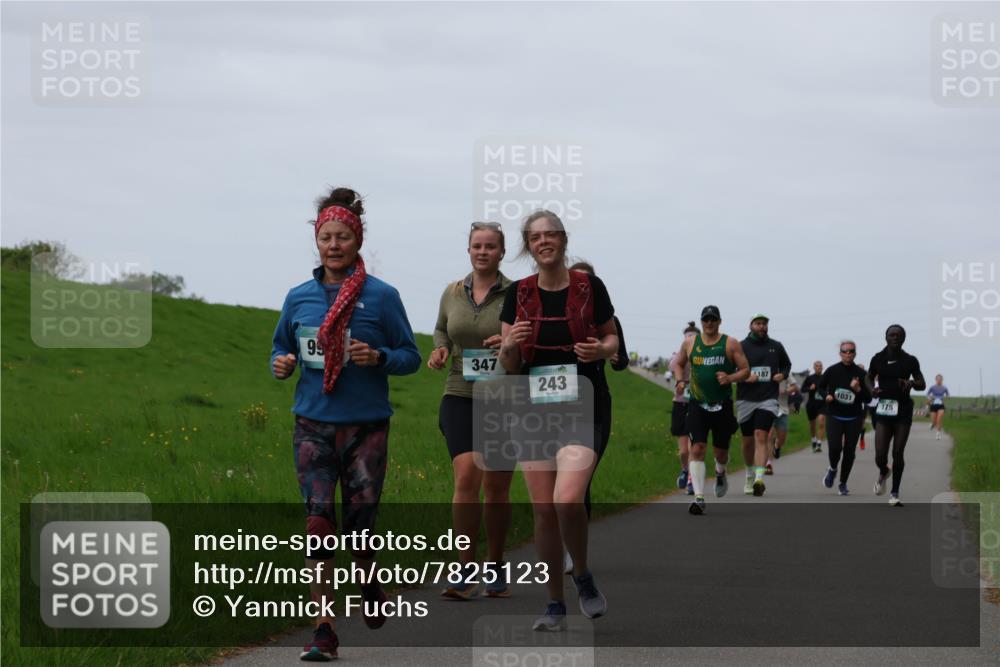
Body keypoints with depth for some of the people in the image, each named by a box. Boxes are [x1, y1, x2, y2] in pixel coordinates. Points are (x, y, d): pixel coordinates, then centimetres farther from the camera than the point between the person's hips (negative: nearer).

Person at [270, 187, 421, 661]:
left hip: (366, 426, -1)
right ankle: (323, 631, -6)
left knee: (360, 520, 3)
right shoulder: (298, 297, 6)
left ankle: (369, 582, 38)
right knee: (319, 523, -8)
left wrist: (378, 358, -18)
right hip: (313, 425, 2)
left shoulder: (381, 296, -3)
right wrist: (281, 365, -5)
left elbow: (410, 356, 2)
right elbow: (281, 349, 18)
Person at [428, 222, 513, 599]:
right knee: (466, 477, -15)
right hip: (461, 398, 1)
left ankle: (495, 568, 22)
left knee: (497, 487, 5)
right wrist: (440, 350, 3)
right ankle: (466, 573, -11)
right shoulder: (452, 293, 8)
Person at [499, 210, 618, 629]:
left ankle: (583, 577, 6)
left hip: (583, 404, -3)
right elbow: (509, 365, 9)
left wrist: (599, 350, -10)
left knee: (568, 499, -20)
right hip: (534, 406, 3)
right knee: (543, 510, 2)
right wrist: (511, 344, -14)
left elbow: (612, 339, 12)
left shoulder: (590, 288, -1)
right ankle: (555, 603, 14)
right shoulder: (518, 294, 6)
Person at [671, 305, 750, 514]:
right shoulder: (690, 343, 5)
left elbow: (745, 370, 1)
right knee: (697, 448, -15)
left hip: (723, 405, 0)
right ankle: (699, 498, -18)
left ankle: (720, 473, 50)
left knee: (720, 451, 12)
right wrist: (680, 381, 0)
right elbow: (678, 364, 19)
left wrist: (730, 378, -19)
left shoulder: (730, 344, -1)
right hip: (697, 404, 0)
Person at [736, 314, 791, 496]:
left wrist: (783, 375, 3)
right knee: (748, 441, 9)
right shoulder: (740, 346, 2)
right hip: (745, 399, 1)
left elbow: (787, 364, 25)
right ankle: (750, 476, 31)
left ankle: (759, 479, -28)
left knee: (761, 436, -18)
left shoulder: (776, 347, 9)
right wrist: (744, 377, -15)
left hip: (768, 399, -1)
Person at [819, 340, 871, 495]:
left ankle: (843, 483, 18)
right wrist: (826, 395, -8)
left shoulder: (861, 374, -3)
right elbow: (820, 386, 13)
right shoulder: (832, 371, -2)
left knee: (849, 451, 1)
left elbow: (868, 398, -2)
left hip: (854, 419, 1)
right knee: (834, 447, -16)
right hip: (834, 417, -1)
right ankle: (833, 469, 17)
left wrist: (858, 389, -20)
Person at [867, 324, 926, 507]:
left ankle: (895, 493, 12)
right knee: (880, 456, -7)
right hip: (883, 411, 1)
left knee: (897, 454, -2)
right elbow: (869, 378, 18)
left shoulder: (910, 361, 0)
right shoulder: (878, 359, 2)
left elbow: (922, 384, 6)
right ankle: (883, 473, 30)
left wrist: (911, 383, -16)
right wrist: (872, 389, -4)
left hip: (903, 411, -1)